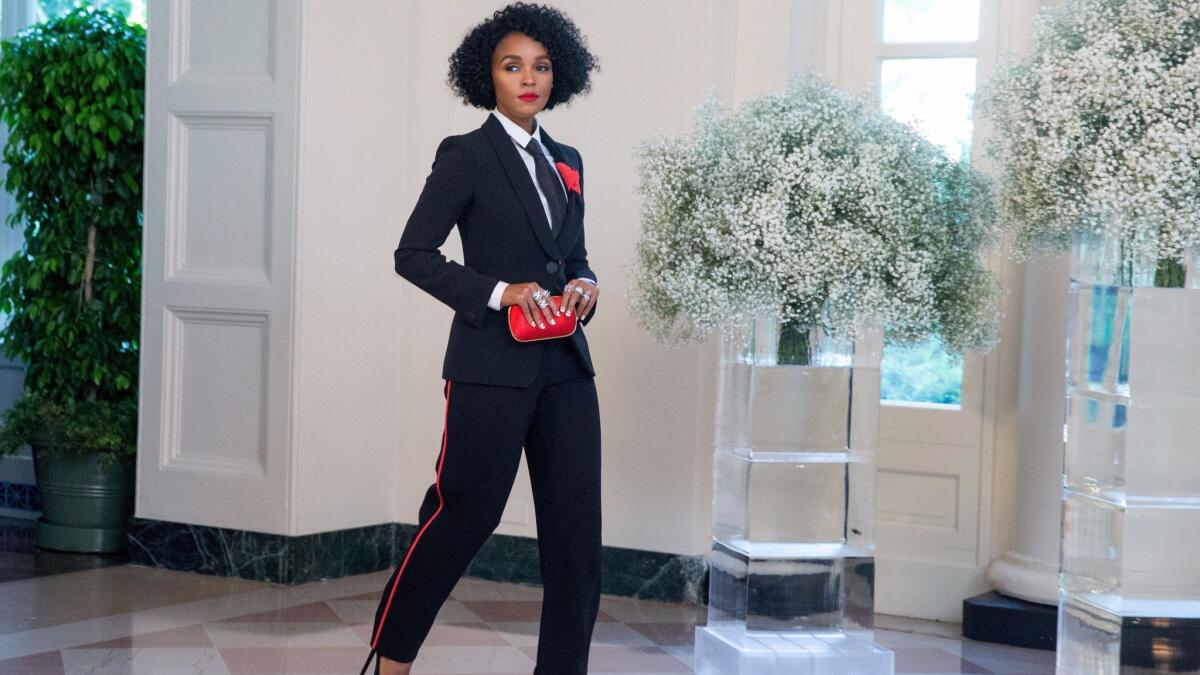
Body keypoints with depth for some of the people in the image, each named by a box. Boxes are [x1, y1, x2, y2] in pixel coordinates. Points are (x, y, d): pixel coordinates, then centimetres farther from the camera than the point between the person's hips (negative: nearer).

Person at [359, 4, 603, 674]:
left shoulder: (566, 161, 16)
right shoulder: (465, 155, -3)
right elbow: (413, 254, -8)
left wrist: (587, 284, 1)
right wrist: (499, 291, -17)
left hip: (564, 365, 6)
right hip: (492, 366, -6)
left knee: (577, 528, 5)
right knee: (464, 515, -1)